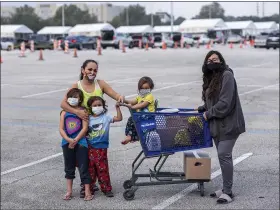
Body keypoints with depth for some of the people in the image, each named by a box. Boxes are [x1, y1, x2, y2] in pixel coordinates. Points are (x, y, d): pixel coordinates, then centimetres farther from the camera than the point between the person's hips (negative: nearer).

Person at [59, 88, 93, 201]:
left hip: (80, 142, -4)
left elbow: (85, 128, -10)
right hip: (67, 142, 4)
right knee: (69, 168, 14)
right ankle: (69, 191, 24)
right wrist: (69, 140, -16)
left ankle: (87, 192, 4)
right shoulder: (64, 112, 5)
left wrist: (75, 140, -15)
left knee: (83, 167, -1)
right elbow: (61, 129, -1)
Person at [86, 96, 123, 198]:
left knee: (102, 169, 1)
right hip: (90, 148, 2)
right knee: (90, 169, 9)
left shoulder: (106, 117, 2)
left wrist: (117, 107, -9)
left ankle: (106, 189, 10)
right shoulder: (88, 118, 4)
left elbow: (119, 118, -3)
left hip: (101, 148, -1)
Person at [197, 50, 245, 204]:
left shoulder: (227, 75, -14)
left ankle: (228, 192, -3)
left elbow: (225, 103, -21)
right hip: (217, 124, 8)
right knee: (222, 156, 12)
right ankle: (225, 189, 20)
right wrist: (202, 109, 7)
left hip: (228, 124, -8)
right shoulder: (210, 78, 12)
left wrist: (208, 114, -12)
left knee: (224, 155, -10)